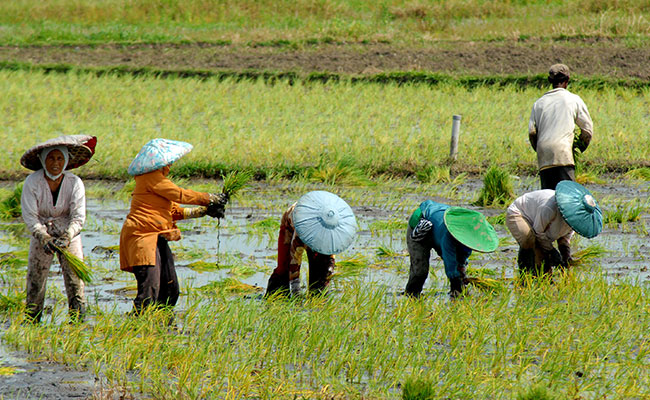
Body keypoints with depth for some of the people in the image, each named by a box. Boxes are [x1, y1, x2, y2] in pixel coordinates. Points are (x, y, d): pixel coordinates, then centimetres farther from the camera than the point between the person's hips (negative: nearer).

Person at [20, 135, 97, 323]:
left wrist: (66, 237, -35)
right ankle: (31, 324, 8)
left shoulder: (74, 183, -14)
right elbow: (29, 217, -17)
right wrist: (44, 238, -32)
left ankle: (77, 322, -4)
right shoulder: (32, 183, -15)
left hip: (69, 235, 0)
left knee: (75, 281, -9)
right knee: (35, 282, -2)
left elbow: (78, 217, -17)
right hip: (41, 235, 0)